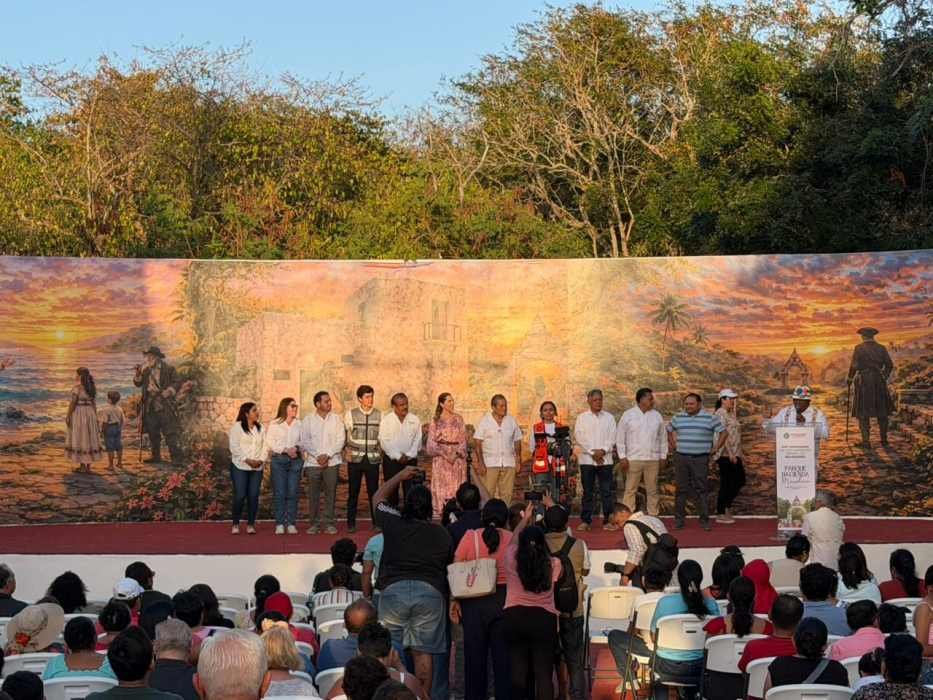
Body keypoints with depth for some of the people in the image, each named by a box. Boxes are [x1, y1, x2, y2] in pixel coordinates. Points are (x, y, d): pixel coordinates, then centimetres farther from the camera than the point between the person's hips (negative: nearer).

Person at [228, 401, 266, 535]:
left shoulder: (260, 428, 13)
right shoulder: (237, 426, -2)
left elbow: (264, 446, 10)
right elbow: (234, 447, -8)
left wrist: (260, 460, -7)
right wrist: (247, 460, -14)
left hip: (257, 468, 4)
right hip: (240, 466, -4)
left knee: (254, 496, 0)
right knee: (240, 495, -7)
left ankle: (251, 524, 7)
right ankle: (235, 524, 5)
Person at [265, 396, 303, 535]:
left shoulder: (299, 424, 10)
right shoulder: (274, 424, 2)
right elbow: (270, 442, -4)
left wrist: (297, 448, -12)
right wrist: (286, 450, -13)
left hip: (295, 460, 2)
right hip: (278, 459, -2)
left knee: (293, 493, 0)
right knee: (279, 493, -3)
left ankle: (291, 524, 4)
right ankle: (279, 524, 1)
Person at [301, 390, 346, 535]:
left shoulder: (336, 419, 7)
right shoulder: (308, 420, 5)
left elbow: (341, 440, 1)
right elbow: (305, 441, 0)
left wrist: (327, 455, -10)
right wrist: (318, 456, -10)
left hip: (332, 462, 0)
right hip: (313, 462, 0)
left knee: (331, 493, 0)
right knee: (313, 494, 0)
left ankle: (329, 523, 6)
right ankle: (314, 523, 7)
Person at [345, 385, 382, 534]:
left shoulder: (379, 415, 4)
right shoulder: (351, 414, 2)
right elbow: (345, 435, 8)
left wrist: (381, 452, 4)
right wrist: (347, 450, 2)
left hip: (373, 458, 1)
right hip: (355, 458, 0)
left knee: (373, 491, 1)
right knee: (353, 491, 3)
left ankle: (376, 521, 11)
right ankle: (351, 523, 11)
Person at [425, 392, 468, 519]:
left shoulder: (458, 419, 6)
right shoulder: (436, 421, 3)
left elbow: (463, 439, 3)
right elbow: (431, 442, 1)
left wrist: (456, 454, -10)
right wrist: (444, 454, -11)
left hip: (457, 458, 1)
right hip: (441, 458, -1)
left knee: (456, 487, -1)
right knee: (441, 487, -3)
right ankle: (439, 512, 0)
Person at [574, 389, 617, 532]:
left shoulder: (609, 417, 10)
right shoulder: (582, 418, 6)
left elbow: (612, 438, 3)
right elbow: (579, 437, -2)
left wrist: (602, 451, -12)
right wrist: (592, 452, -10)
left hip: (605, 459, 1)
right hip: (586, 459, -1)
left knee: (607, 491, -1)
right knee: (588, 492, 2)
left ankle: (607, 520, 4)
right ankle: (585, 521, 7)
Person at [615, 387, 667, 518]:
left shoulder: (657, 416, 9)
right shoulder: (628, 415, 0)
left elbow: (663, 438, 14)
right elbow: (620, 437, 0)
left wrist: (663, 456, 9)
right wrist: (622, 457, -6)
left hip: (653, 459, 3)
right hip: (633, 459, -3)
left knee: (652, 490, 7)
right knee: (630, 490, -2)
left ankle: (653, 517, 14)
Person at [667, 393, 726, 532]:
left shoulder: (709, 418, 1)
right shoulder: (678, 417, 10)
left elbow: (723, 432, 4)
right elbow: (669, 430, 26)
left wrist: (716, 448, -1)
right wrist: (673, 445, 17)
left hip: (700, 459, -2)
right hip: (681, 458, 2)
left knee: (702, 490, -2)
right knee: (681, 489, 4)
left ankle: (704, 520, 3)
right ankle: (679, 520, 9)